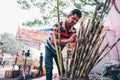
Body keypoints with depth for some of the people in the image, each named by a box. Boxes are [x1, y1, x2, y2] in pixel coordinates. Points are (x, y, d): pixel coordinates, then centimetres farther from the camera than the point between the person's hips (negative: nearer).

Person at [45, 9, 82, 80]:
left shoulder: (74, 31, -16)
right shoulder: (58, 26, -31)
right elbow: (53, 41, -41)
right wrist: (68, 40, -50)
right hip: (50, 49, -4)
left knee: (62, 70, 6)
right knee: (49, 69, -12)